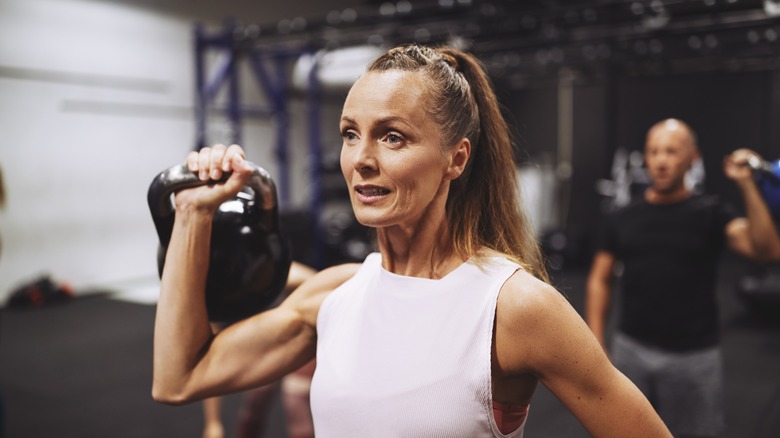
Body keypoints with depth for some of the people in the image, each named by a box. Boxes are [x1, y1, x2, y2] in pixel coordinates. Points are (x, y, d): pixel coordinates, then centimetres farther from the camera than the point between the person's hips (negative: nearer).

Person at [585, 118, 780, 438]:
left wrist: (747, 185, -26)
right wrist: (596, 347, -2)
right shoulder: (622, 218, 3)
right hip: (630, 350, 2)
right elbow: (600, 281, 5)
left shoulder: (710, 213, -3)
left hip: (692, 356, -2)